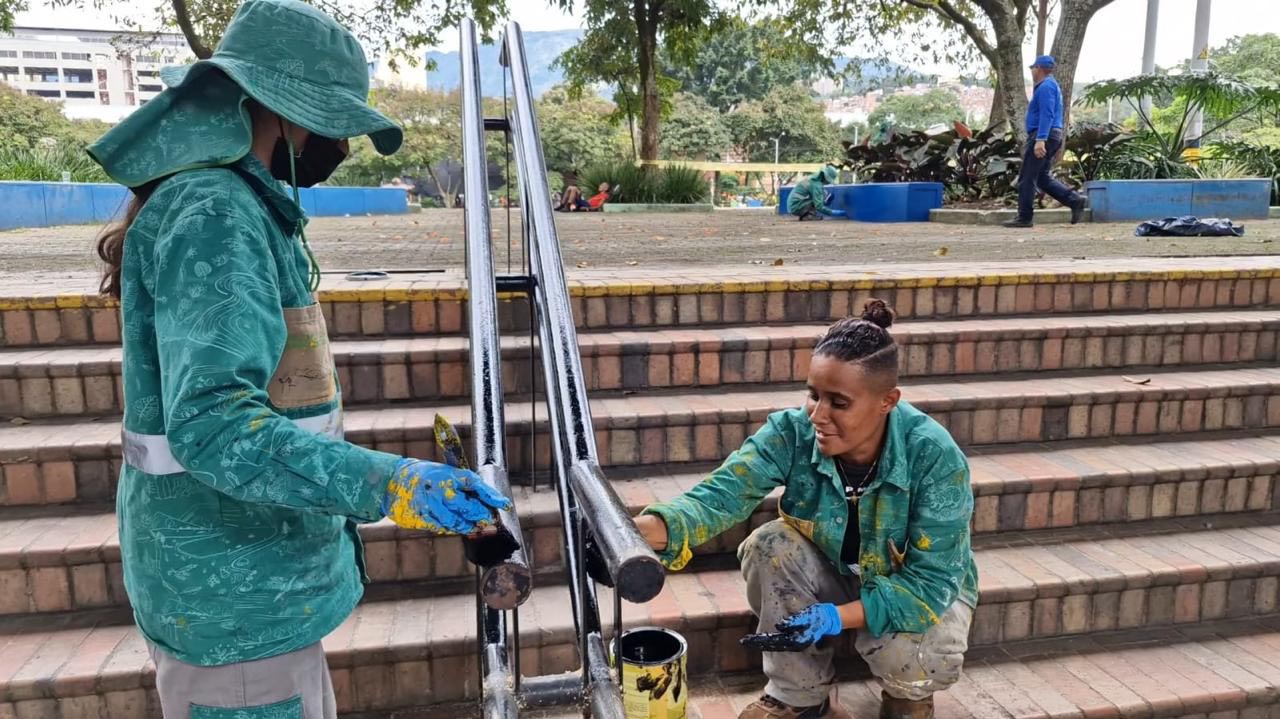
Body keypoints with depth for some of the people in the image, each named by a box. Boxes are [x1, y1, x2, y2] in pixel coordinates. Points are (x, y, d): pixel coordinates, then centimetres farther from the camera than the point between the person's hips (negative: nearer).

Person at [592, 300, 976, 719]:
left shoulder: (935, 458, -31)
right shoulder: (793, 433, -25)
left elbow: (931, 581, -28)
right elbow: (722, 493, -38)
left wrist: (837, 617, -41)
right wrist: (640, 531, -57)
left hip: (920, 588, -2)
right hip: (835, 574, 2)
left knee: (918, 659, -33)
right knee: (770, 545, -26)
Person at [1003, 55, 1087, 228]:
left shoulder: (1045, 87, -12)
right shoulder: (1051, 85, 21)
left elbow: (1047, 115, -23)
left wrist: (1040, 140, -30)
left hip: (1042, 136, -10)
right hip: (1053, 135, 10)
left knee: (1027, 178, -5)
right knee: (1043, 177, 12)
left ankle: (1024, 218, -2)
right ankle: (1075, 200, 3)